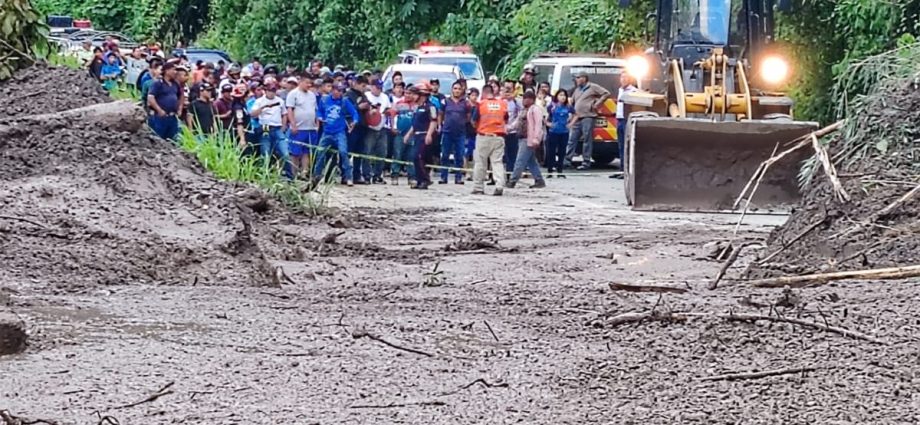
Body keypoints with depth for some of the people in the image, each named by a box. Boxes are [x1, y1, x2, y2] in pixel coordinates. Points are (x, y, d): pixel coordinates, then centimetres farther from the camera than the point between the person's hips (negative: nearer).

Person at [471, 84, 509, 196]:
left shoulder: (481, 104, -6)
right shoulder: (502, 104, 2)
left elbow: (474, 121, -1)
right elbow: (506, 120, 11)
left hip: (484, 136, -2)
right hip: (499, 137, 2)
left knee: (480, 163, 8)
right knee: (498, 162, 3)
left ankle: (478, 188, 13)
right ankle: (499, 186, -11)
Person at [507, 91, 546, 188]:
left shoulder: (535, 109, -10)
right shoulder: (525, 111, 19)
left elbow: (538, 125, -17)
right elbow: (518, 123, 25)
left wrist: (536, 139, -23)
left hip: (530, 139, -10)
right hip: (524, 139, 10)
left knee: (520, 161, -8)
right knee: (531, 162, 12)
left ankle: (513, 181, -6)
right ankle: (539, 180, 16)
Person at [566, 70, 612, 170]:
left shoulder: (593, 87, 0)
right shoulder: (577, 90, 21)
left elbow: (607, 94, -2)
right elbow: (572, 103, 26)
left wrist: (597, 103, -7)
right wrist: (572, 118, 17)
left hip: (588, 117, -7)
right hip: (577, 119, 7)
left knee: (587, 140, -5)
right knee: (572, 139, 4)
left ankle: (586, 162, -3)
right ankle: (567, 159, 7)